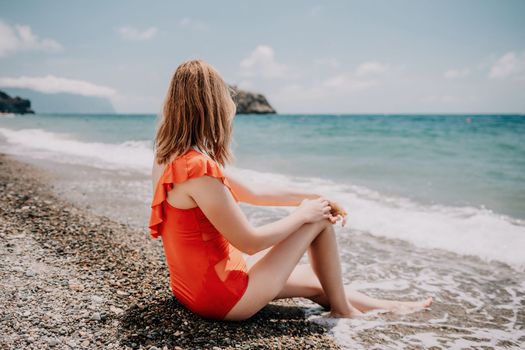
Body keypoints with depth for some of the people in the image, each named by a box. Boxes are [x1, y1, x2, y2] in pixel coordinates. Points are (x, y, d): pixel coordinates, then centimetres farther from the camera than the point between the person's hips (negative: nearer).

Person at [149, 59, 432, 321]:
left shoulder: (174, 159, 4)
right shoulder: (200, 170, -27)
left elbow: (253, 194, 9)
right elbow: (250, 242, -22)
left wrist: (308, 198, 8)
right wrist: (303, 214, -8)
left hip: (194, 286, 9)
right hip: (223, 298, -9)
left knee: (312, 280, 21)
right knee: (319, 220, -1)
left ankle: (383, 307, 38)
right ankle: (342, 311, 18)